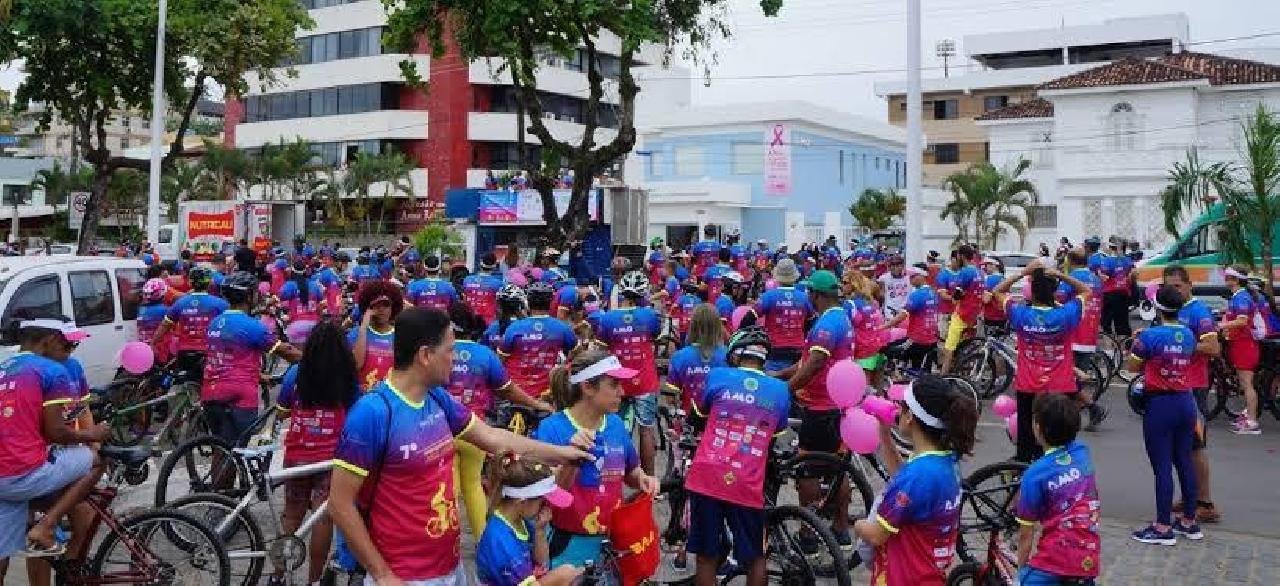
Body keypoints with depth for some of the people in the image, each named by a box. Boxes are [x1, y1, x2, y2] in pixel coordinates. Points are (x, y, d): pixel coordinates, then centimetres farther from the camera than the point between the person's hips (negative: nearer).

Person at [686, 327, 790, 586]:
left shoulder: (718, 375, 3)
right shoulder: (780, 390, 7)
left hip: (707, 478, 0)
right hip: (747, 486, 1)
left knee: (707, 555, 11)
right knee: (755, 556, 17)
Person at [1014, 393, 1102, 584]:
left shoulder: (1035, 475, -13)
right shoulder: (1083, 453, 2)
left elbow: (1026, 534, -7)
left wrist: (1021, 569, 5)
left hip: (1054, 563, -7)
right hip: (1090, 561, 7)